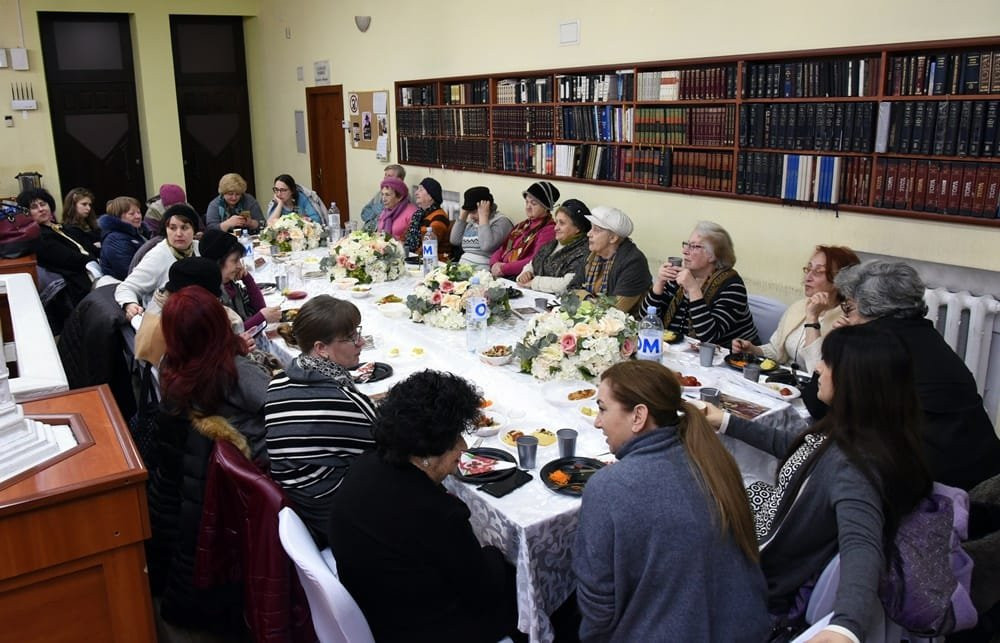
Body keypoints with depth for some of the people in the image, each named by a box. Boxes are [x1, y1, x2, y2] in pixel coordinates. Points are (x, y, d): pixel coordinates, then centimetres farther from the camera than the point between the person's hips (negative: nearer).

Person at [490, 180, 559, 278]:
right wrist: (495, 264, -3)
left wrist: (504, 268, -15)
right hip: (501, 274, 8)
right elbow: (501, 249, 20)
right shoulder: (523, 225, 23)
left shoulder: (549, 229, -6)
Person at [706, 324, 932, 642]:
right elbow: (790, 445, 12)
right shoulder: (849, 432, -7)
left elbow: (861, 545, -51)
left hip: (768, 584, -8)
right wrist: (727, 422, 18)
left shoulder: (854, 467, -35)